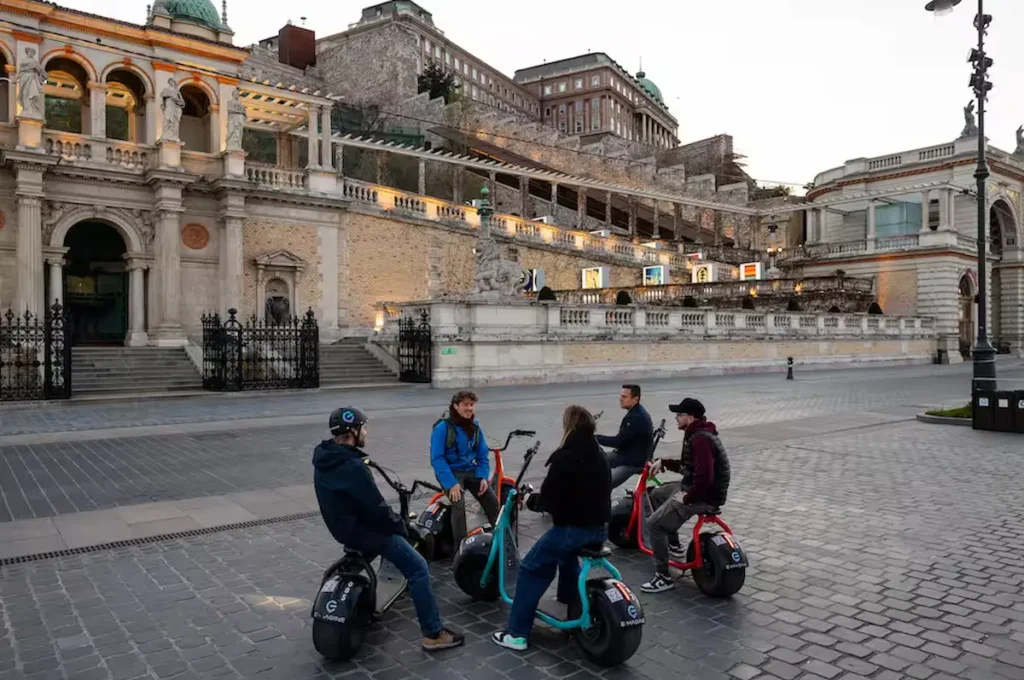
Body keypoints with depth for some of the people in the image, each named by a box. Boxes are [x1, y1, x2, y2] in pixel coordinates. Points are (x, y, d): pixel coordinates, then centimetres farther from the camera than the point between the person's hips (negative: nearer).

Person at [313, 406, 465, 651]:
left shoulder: (324, 457, 1)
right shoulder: (352, 467, -29)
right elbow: (376, 507, -25)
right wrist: (399, 525, -7)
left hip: (343, 523, 10)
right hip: (362, 529, -10)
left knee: (395, 524, 33)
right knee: (418, 568, -8)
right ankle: (433, 633, -6)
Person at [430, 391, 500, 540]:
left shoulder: (475, 427, 4)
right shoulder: (443, 427, -13)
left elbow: (483, 456, 8)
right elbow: (437, 459, -17)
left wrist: (483, 477, -9)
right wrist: (451, 483, -25)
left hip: (471, 470, 5)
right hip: (451, 472, -5)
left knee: (492, 500, -10)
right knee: (459, 505, -26)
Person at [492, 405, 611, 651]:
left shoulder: (563, 457, -15)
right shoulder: (600, 456, 10)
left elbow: (549, 496, -16)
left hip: (573, 527, -8)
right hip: (600, 527, 8)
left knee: (531, 569, 3)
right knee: (567, 554, 37)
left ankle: (517, 634, 3)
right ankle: (572, 599, 51)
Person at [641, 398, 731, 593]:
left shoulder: (700, 439, -23)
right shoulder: (697, 434, 11)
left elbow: (704, 475, -32)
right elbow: (689, 465, 20)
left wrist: (688, 498, -21)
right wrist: (663, 462, 10)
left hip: (704, 495, -11)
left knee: (655, 523, -12)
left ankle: (663, 578, -6)